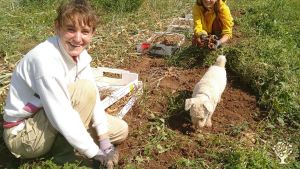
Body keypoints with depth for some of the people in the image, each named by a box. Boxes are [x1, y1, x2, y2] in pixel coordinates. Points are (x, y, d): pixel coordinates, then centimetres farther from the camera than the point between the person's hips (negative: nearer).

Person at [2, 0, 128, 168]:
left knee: (121, 130, 4)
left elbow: (93, 95, -8)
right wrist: (96, 153, -24)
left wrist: (104, 139, -12)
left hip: (52, 120, 8)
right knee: (85, 88, -28)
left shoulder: (79, 52, -7)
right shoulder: (46, 59, -32)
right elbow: (62, 116, -31)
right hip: (23, 133, -7)